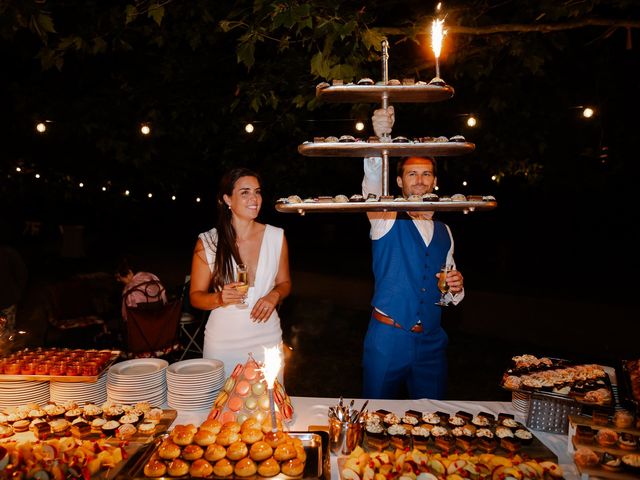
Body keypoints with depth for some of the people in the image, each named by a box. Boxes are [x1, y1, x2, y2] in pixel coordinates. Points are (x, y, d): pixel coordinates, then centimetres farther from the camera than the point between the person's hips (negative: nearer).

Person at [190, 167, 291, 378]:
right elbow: (195, 296, 0)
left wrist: (274, 295, -11)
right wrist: (219, 299, -20)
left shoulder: (276, 237, -1)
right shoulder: (208, 242, -6)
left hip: (267, 339, 2)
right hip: (222, 343, -1)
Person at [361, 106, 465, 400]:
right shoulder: (386, 218, -4)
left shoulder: (444, 232, 10)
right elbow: (373, 182, -25)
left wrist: (456, 288, -5)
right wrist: (381, 139, -41)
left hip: (431, 343, 4)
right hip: (387, 339, -4)